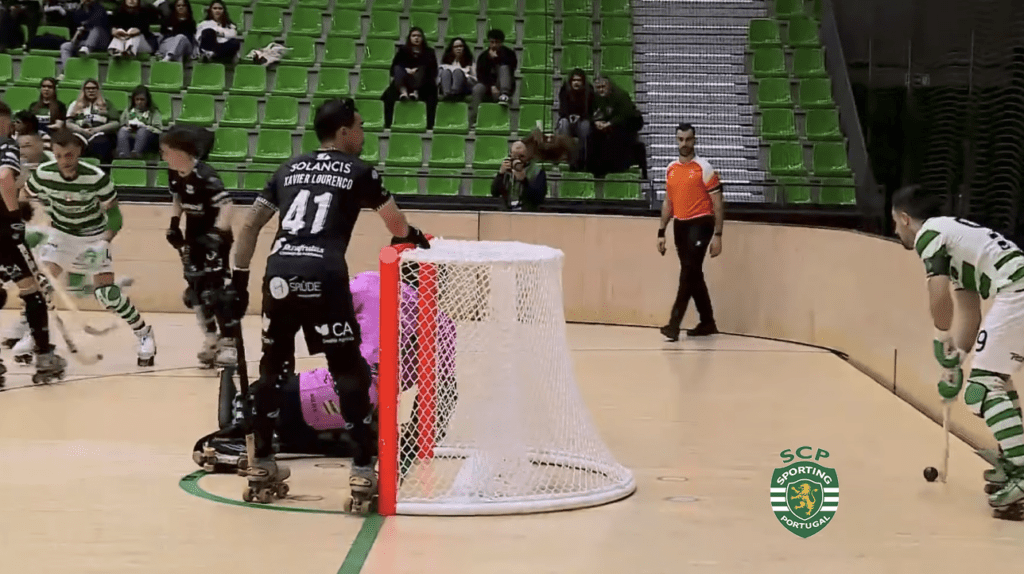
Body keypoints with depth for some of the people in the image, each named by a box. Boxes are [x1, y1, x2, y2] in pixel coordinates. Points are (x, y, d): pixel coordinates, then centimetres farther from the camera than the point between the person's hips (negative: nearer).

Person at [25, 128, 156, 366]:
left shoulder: (96, 177, -28)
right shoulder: (43, 174, -21)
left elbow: (114, 214, -16)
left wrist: (105, 243, -28)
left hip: (94, 237, -2)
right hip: (61, 234, 2)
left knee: (107, 294, -10)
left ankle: (144, 333, 11)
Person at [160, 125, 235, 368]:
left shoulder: (205, 176, -26)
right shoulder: (174, 174, -1)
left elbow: (226, 206, -31)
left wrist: (217, 236, -40)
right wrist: (174, 225, 6)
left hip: (214, 238, -8)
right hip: (193, 238, 8)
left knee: (215, 289, -15)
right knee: (195, 289, 9)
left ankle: (230, 344, -10)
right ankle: (212, 339, 21)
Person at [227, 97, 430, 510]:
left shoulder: (290, 169, 24)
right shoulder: (358, 171, 12)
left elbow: (250, 225, 21)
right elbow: (398, 229, 15)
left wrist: (238, 279, 25)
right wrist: (415, 237, 37)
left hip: (279, 274, 4)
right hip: (323, 277, -4)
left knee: (271, 368, 20)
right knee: (350, 372, 5)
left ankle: (261, 468, 25)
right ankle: (363, 475, 0)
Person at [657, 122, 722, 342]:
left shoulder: (704, 169, -8)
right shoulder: (671, 169, 10)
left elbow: (718, 203, -7)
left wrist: (717, 235, -13)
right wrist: (661, 232, 13)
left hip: (700, 224, -6)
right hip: (680, 226, 6)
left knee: (688, 273, -12)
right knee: (693, 275, 11)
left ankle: (674, 324, -14)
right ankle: (708, 322, 21)